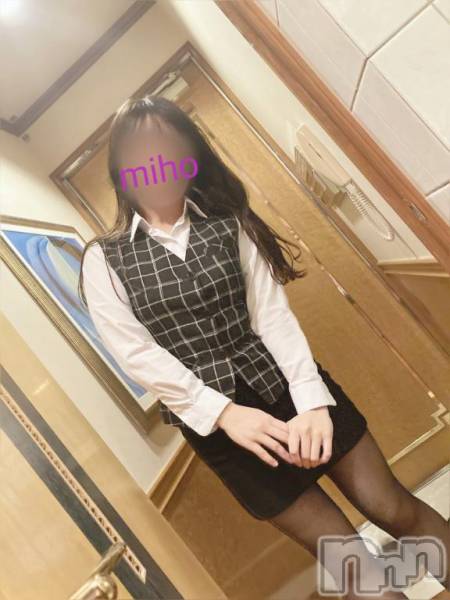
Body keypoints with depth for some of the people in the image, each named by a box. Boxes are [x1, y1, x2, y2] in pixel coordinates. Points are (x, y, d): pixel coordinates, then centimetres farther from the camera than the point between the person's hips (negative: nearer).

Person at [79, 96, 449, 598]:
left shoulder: (226, 222, 3)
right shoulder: (103, 259, -2)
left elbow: (272, 311, -7)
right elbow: (136, 354, -10)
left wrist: (311, 398, -18)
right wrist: (223, 412, -17)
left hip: (287, 385, 2)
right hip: (212, 417, -1)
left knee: (395, 511, 9)